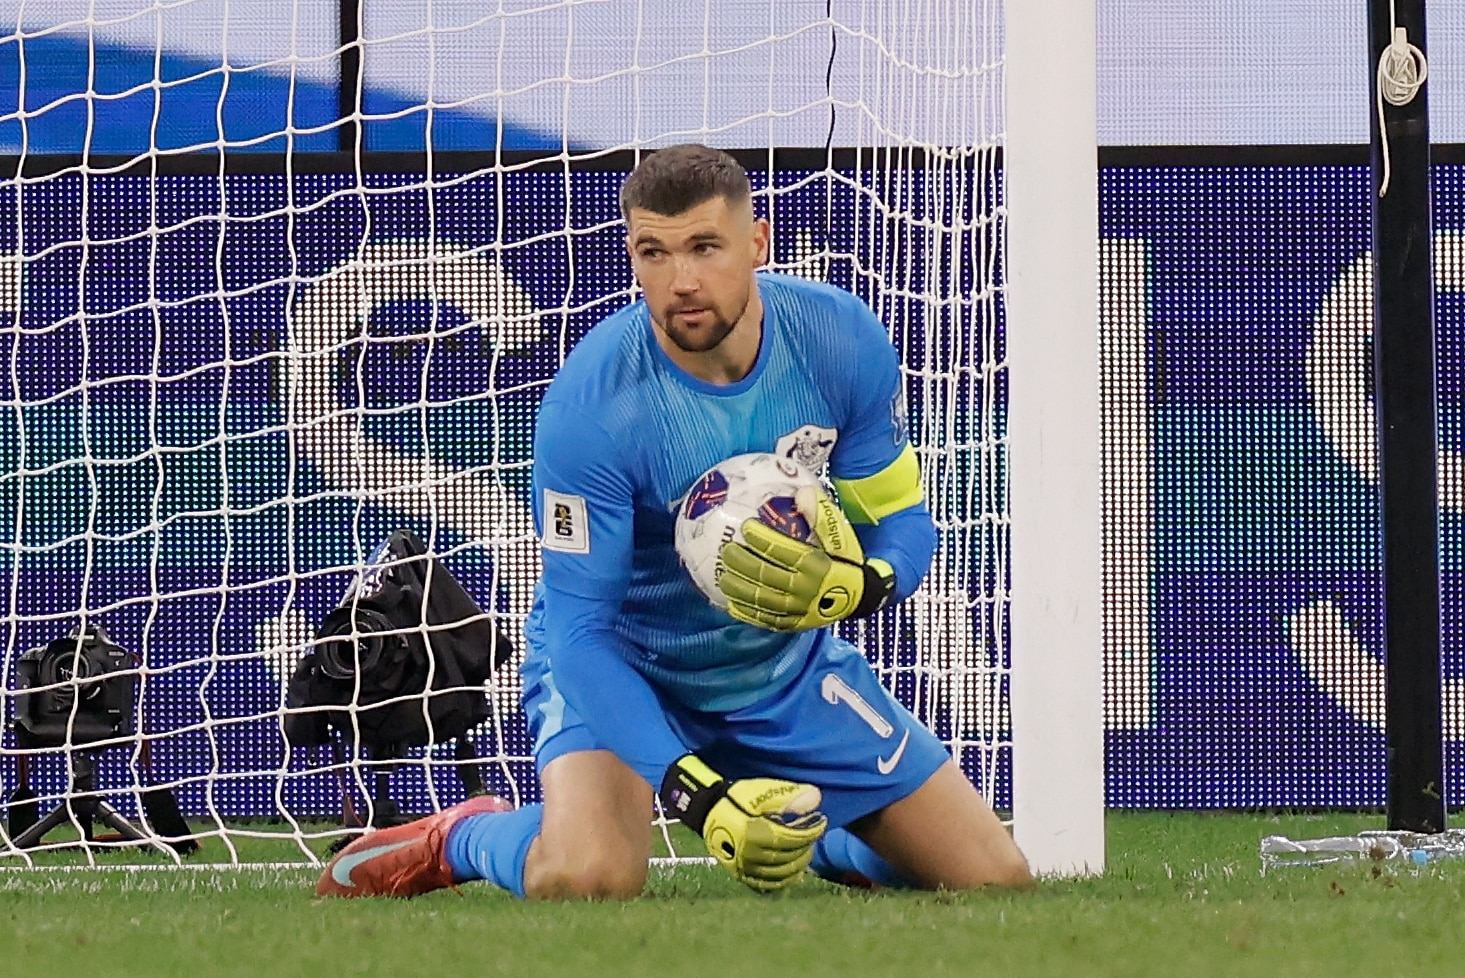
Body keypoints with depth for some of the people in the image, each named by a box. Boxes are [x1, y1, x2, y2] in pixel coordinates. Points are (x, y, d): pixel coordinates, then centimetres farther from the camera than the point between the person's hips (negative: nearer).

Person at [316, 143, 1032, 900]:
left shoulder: (841, 340, -17)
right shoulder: (589, 405, -29)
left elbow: (904, 524, -6)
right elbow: (580, 631, -27)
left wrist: (855, 585, -31)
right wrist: (698, 796, -38)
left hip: (787, 664, 4)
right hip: (621, 663, -4)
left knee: (996, 882, -1)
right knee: (582, 880, -35)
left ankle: (805, 836, 29)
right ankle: (462, 840, 1)